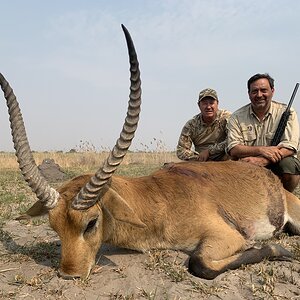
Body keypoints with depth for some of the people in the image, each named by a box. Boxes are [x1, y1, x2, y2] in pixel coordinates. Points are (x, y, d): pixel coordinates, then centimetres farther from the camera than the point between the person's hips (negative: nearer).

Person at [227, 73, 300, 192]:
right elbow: (233, 150, -9)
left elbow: (290, 147, -13)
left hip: (276, 164, 0)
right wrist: (261, 150, -24)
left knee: (288, 164, -31)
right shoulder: (237, 117, 2)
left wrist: (262, 160, -28)